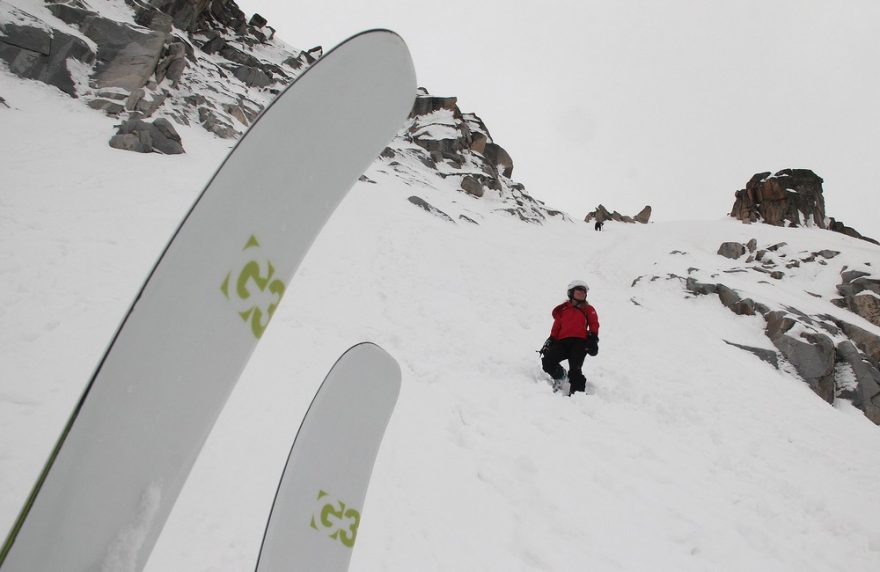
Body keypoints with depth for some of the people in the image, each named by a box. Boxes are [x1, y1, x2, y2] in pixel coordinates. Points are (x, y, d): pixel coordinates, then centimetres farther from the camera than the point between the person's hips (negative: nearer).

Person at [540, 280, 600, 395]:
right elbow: (556, 327, 18)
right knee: (547, 362, -18)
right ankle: (561, 378, 9)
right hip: (562, 342, 2)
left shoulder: (588, 309, 24)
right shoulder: (563, 309, 24)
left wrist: (593, 338, -6)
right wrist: (551, 340, 5)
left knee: (575, 370, -20)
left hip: (580, 342, -2)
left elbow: (594, 324, 12)